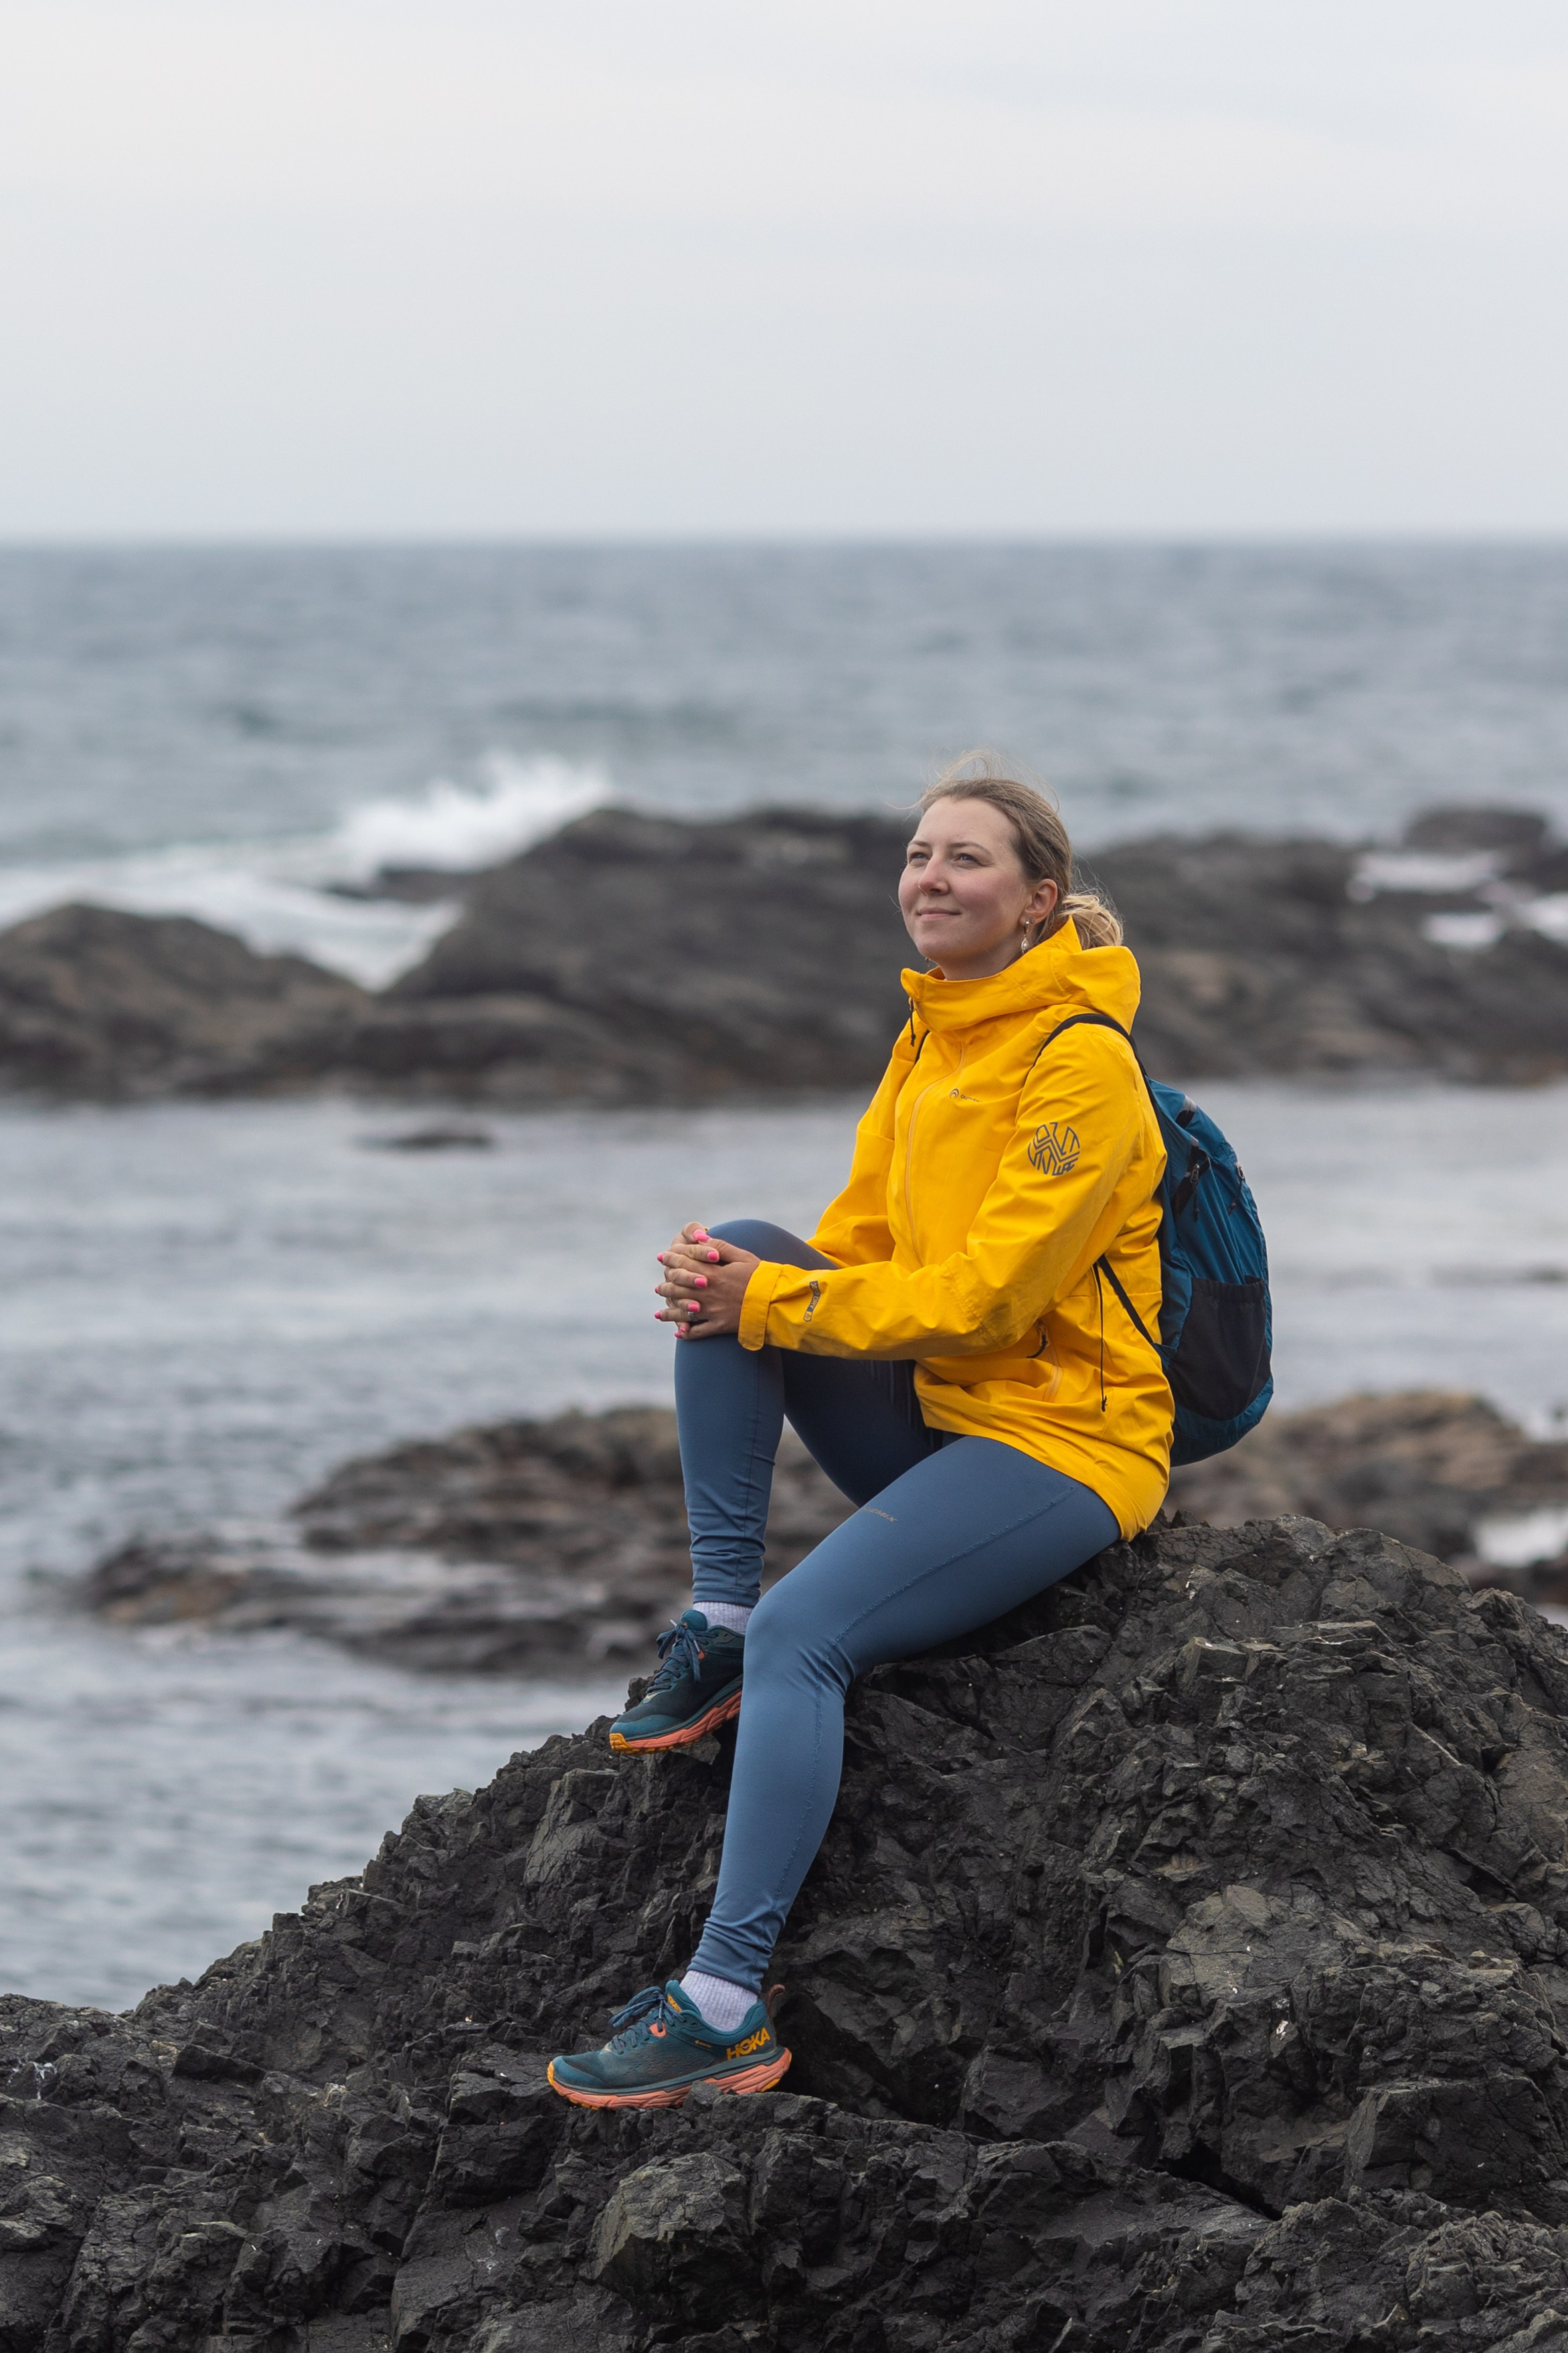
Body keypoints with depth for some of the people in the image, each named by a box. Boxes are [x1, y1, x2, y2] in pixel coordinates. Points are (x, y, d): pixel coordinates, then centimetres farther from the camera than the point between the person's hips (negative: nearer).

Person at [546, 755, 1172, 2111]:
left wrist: (769, 1304, -18)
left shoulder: (1081, 1061, -15)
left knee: (803, 1631, -26)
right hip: (931, 1420, 8)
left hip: (1066, 1443, -8)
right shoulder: (931, 1041, 11)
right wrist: (731, 1285, -8)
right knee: (739, 1251, -9)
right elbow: (862, 1245, 14)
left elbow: (985, 1296, -20)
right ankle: (715, 1632, -7)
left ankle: (730, 2008, -28)